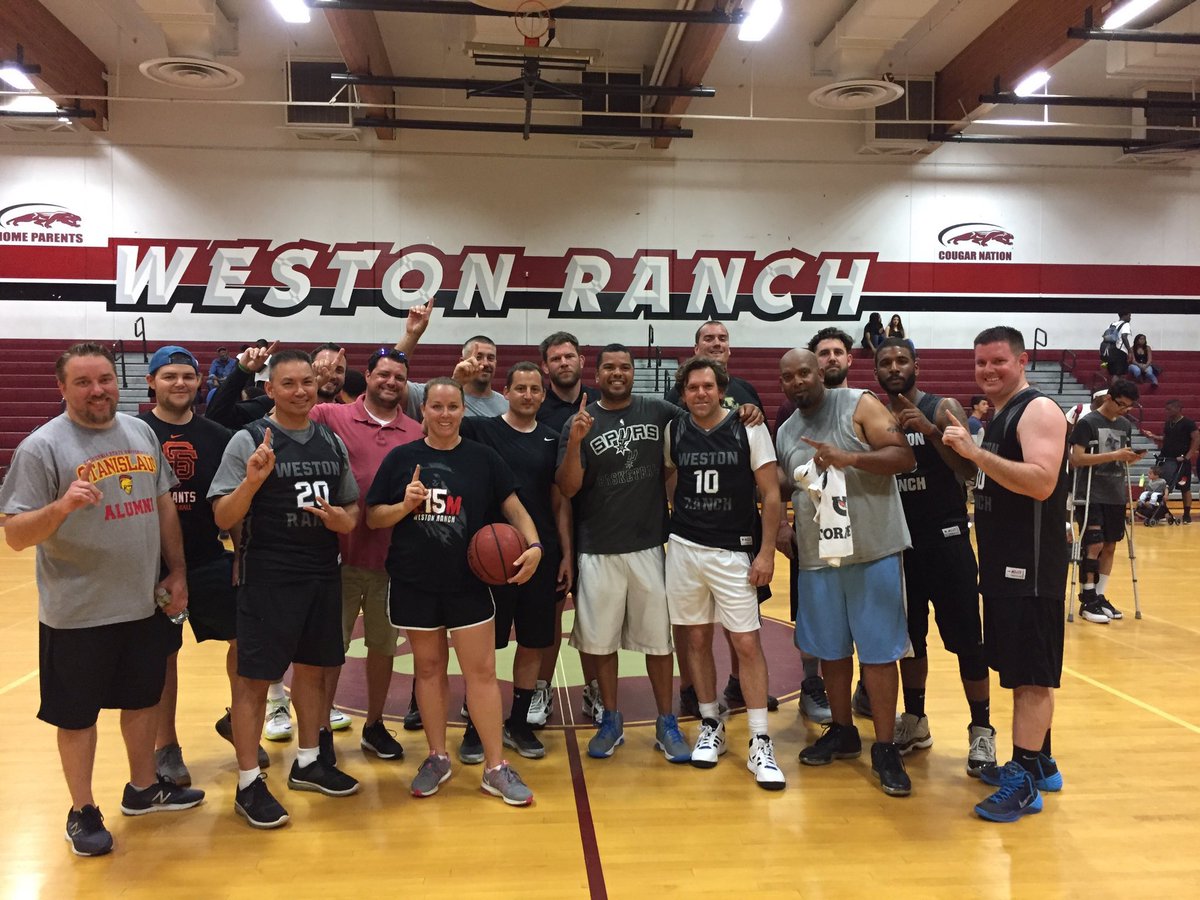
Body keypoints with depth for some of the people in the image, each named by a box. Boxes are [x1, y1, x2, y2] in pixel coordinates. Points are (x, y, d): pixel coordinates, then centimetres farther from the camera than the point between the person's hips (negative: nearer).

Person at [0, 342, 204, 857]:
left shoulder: (141, 432, 4)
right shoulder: (42, 447, -14)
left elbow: (164, 506, 11)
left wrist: (177, 571, 8)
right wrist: (62, 505, -34)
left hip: (145, 603, 6)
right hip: (78, 614, -5)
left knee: (144, 697, 19)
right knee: (78, 715, 10)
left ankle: (143, 789, 39)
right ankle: (82, 813, 28)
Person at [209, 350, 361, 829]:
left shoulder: (332, 441, 8)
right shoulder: (249, 440, -8)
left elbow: (352, 504, 17)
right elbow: (223, 518, -11)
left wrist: (345, 519, -6)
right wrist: (252, 480, -28)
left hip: (323, 575, 6)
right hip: (266, 578, -5)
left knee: (313, 668, 16)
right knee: (254, 677, 1)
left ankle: (309, 762, 32)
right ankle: (249, 784, 13)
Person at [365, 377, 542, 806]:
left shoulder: (483, 458, 0)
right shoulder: (401, 458, 1)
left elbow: (514, 508, 2)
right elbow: (373, 517, 5)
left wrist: (534, 545, -15)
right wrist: (405, 506, -14)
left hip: (469, 583, -1)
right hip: (414, 583, 1)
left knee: (482, 671, 1)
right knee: (428, 667, 13)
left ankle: (496, 768, 11)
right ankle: (437, 757, 28)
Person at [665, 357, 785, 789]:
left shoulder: (749, 429, -6)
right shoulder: (674, 431, 2)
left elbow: (770, 494, -5)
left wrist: (766, 551, -9)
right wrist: (682, 517, 7)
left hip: (735, 551, -3)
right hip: (684, 548, 3)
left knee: (747, 643, -3)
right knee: (697, 640, 9)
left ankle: (760, 744, 5)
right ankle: (711, 726, 25)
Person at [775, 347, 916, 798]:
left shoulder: (860, 405, -5)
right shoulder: (785, 432, 12)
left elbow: (904, 456, -13)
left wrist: (849, 457, -25)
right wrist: (780, 524, 4)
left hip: (872, 551, -5)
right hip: (817, 555, 5)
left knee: (878, 651, 1)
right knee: (831, 649, 14)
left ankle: (885, 749, 11)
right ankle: (842, 732, 31)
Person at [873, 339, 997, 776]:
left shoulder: (943, 409, -6)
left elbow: (969, 471, -18)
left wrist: (931, 430, -29)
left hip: (945, 538, -4)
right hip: (899, 539, 4)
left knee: (965, 638, -1)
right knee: (908, 635, 13)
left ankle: (981, 731, 11)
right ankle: (914, 722, 26)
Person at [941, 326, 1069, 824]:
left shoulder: (1038, 410, -12)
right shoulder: (996, 417, 16)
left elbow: (1041, 482, -27)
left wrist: (976, 452, -28)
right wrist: (962, 451, 12)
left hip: (1032, 566, -10)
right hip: (1002, 563, 10)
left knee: (1032, 674, -4)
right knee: (1019, 669, 16)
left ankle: (1025, 782, 3)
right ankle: (1037, 762, 28)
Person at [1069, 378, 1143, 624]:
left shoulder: (1126, 425, 12)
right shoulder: (1087, 423, -9)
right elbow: (1076, 459, -17)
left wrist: (1132, 458, -2)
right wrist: (1114, 455, -22)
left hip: (1116, 496, 7)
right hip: (1091, 496, -7)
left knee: (1109, 547, 9)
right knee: (1094, 546, -9)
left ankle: (1100, 597, 19)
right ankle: (1087, 601, -1)